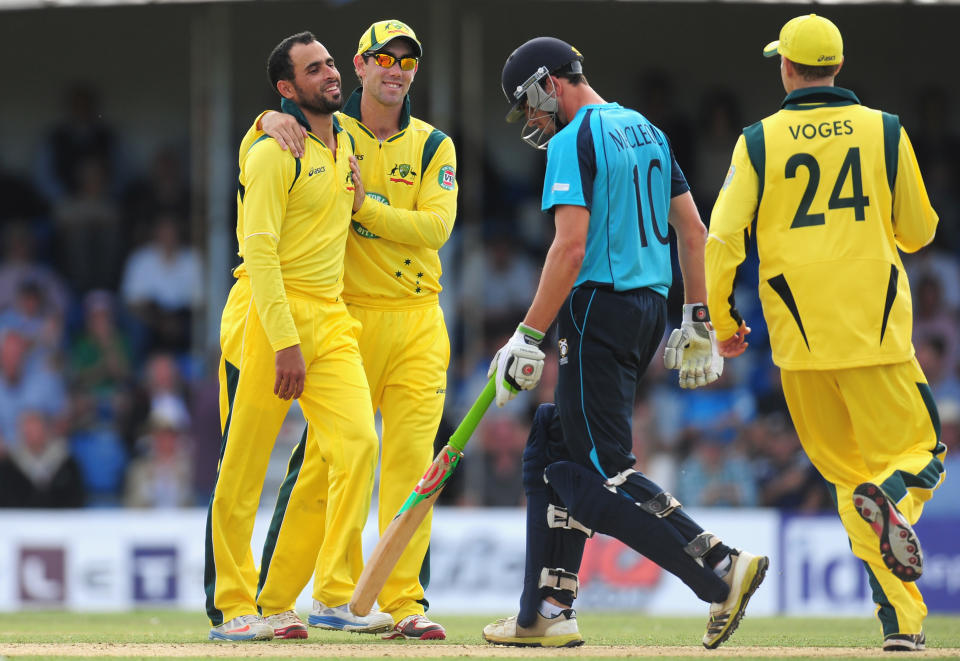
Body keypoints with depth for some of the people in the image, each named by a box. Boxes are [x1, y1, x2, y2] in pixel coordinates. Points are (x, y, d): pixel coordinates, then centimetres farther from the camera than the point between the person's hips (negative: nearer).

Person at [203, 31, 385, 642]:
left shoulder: (345, 140, 13)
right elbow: (259, 252, -18)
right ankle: (230, 608, 5)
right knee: (243, 464, -2)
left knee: (359, 442, -10)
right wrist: (285, 344, -23)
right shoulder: (274, 152, -11)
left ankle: (338, 595, -5)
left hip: (330, 317, 7)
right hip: (267, 316, -7)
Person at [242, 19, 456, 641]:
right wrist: (270, 120, -24)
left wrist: (361, 205, -13)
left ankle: (404, 603, -2)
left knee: (412, 460, -4)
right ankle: (275, 599, 0)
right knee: (325, 457, -6)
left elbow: (435, 226, -5)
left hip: (419, 320, 2)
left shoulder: (434, 145, 8)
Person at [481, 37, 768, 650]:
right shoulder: (646, 131, 17)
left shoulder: (574, 140, -10)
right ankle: (546, 613, 13)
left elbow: (570, 248, -19)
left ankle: (721, 569, -18)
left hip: (601, 305, -9)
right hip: (650, 308, 9)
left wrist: (529, 338, -17)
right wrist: (698, 321, 18)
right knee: (553, 452, 15)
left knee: (601, 474, -8)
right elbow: (692, 228, 16)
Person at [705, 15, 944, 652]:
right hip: (876, 332, -1)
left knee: (849, 473, 9)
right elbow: (919, 231, 9)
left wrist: (724, 321, 8)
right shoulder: (885, 132, 2)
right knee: (919, 449, 8)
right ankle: (890, 493, -30)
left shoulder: (759, 141, 2)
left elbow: (723, 237, -4)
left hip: (799, 336, 1)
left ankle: (903, 623, -4)